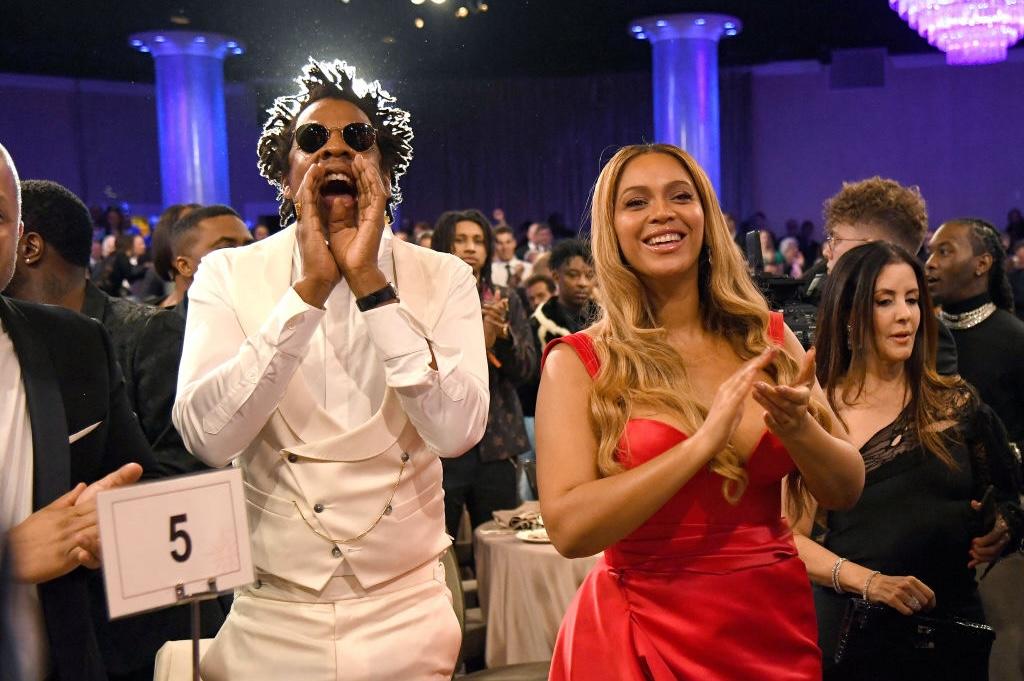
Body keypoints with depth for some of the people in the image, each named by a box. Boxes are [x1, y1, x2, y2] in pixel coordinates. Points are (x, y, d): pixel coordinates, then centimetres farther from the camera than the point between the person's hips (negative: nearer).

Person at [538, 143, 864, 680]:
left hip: (775, 624, 4)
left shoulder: (767, 336, 1)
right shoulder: (577, 363, -9)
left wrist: (798, 427, -20)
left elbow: (845, 491, 0)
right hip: (644, 637, -3)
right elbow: (569, 528, -19)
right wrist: (704, 441, -24)